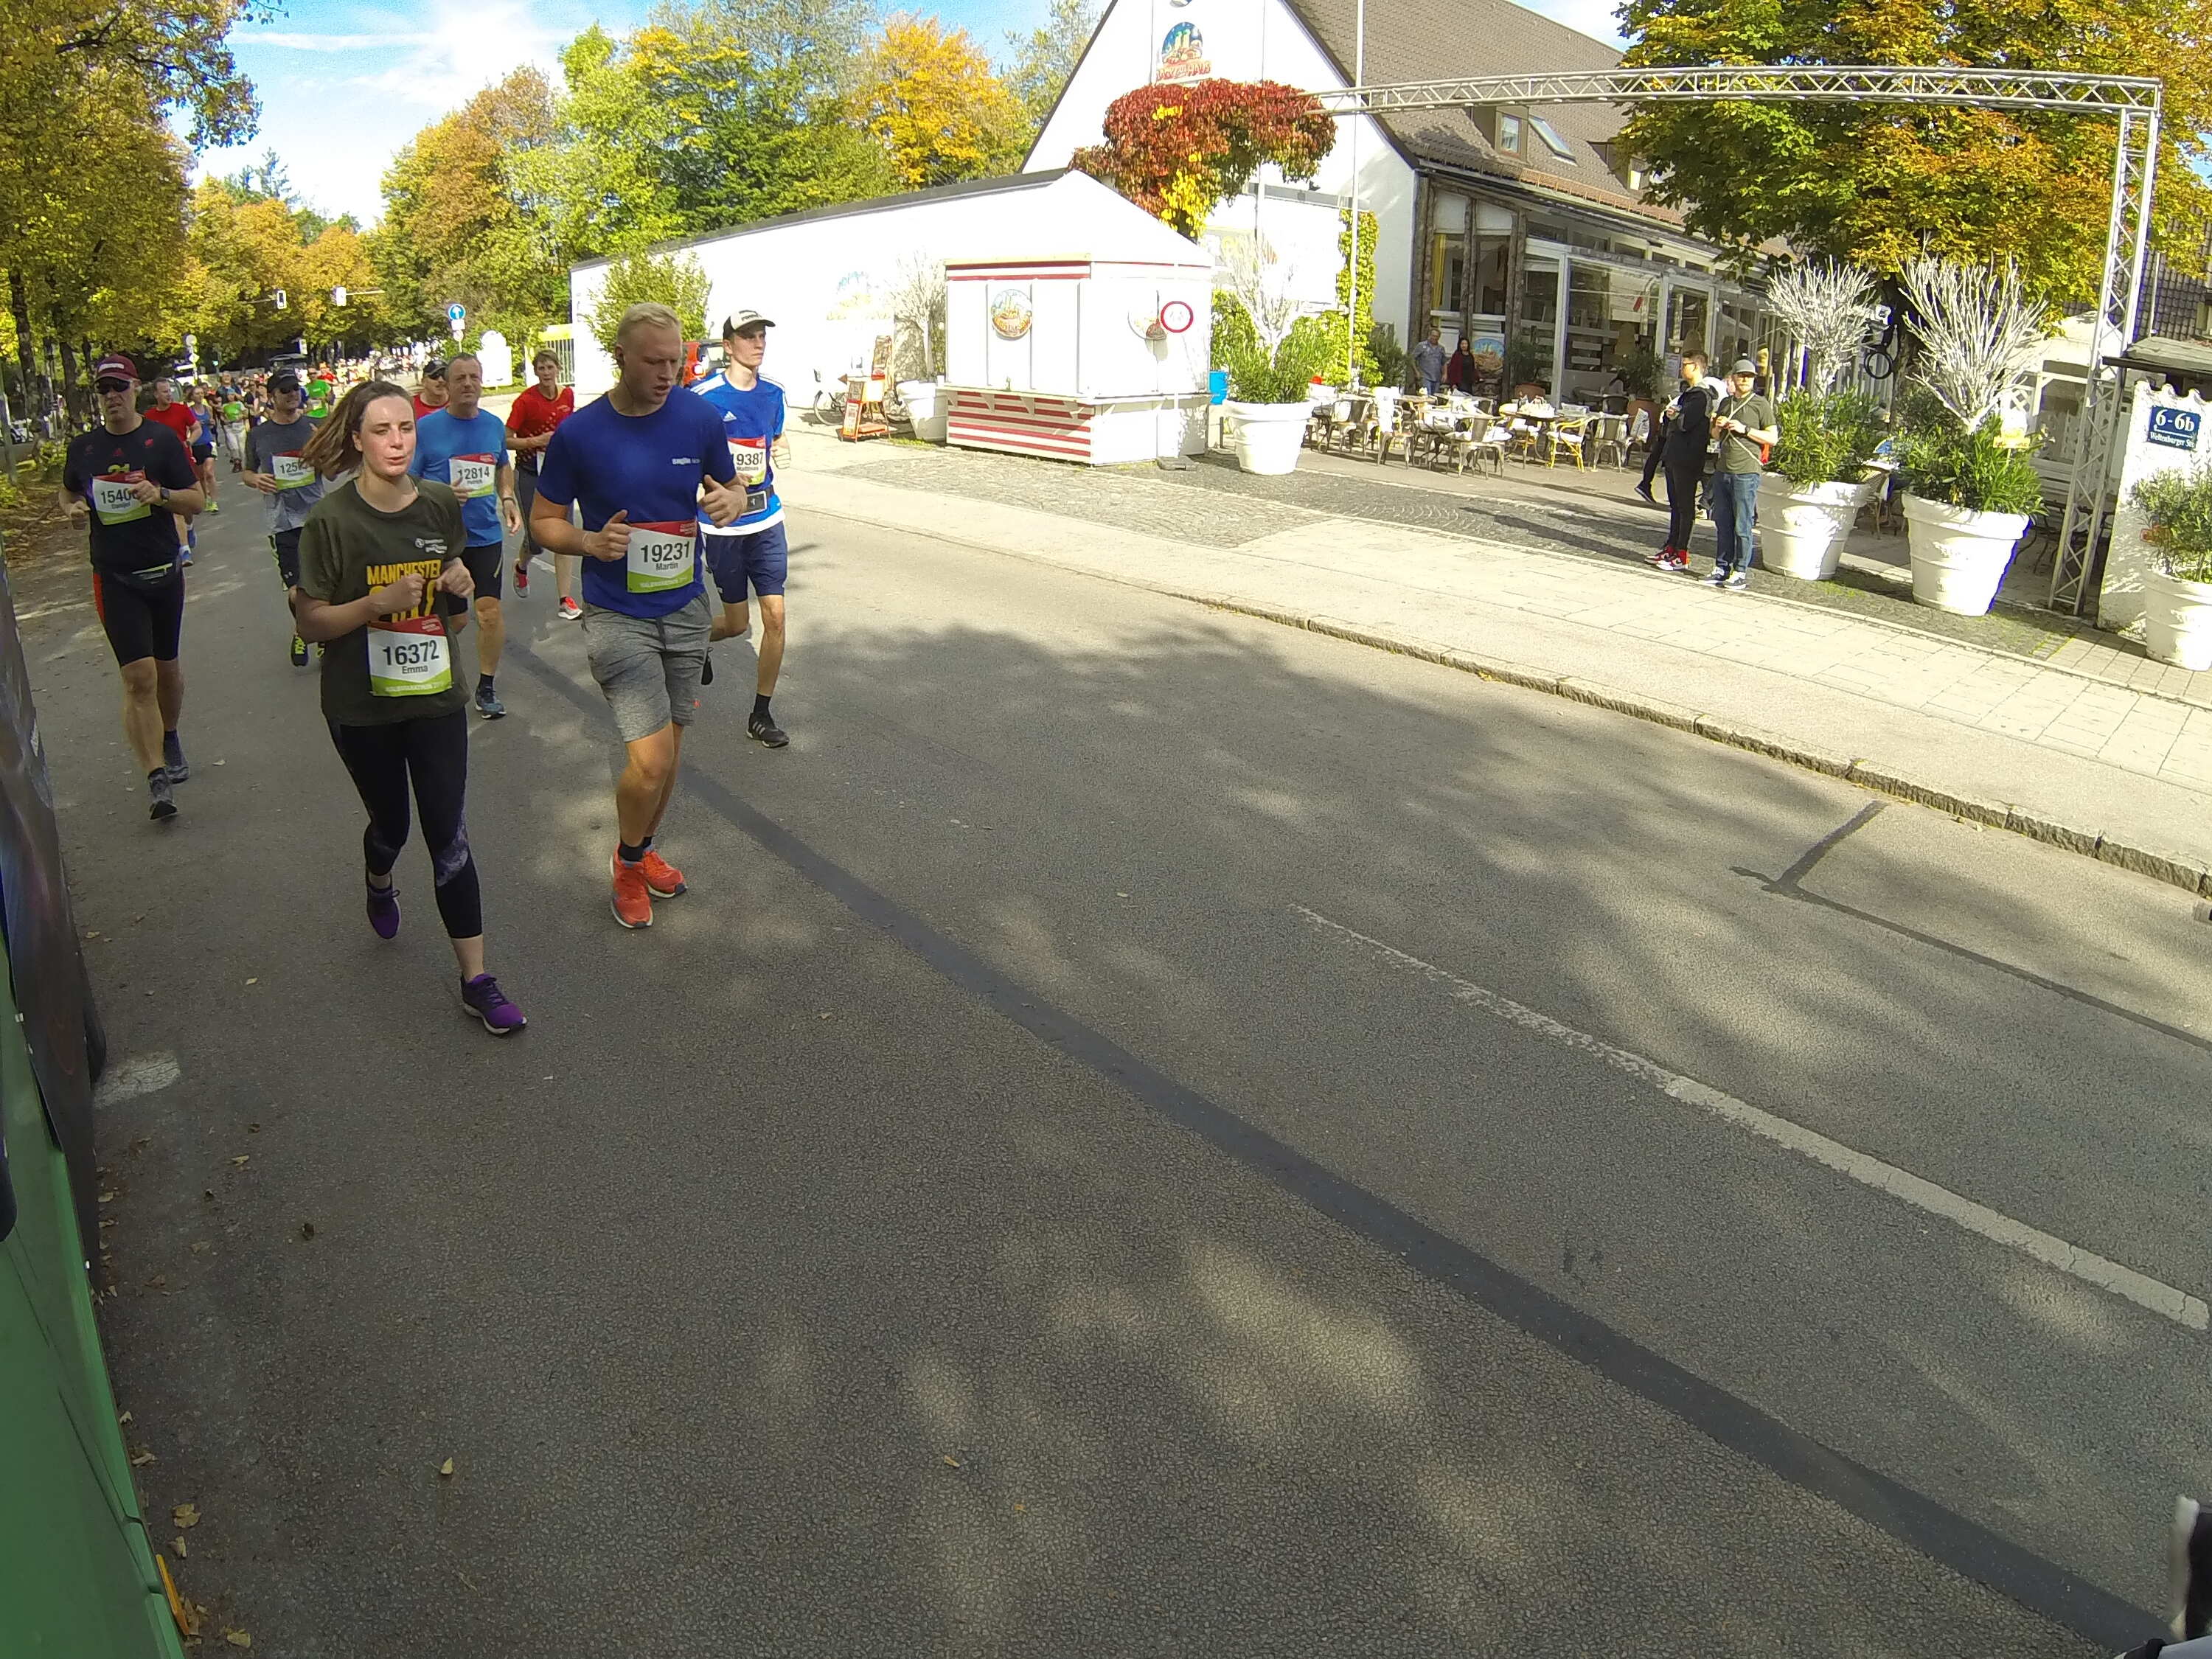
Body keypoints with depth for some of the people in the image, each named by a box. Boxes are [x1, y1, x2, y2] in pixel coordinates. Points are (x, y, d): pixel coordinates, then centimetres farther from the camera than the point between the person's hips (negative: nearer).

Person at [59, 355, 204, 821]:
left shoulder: (162, 439, -2)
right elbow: (68, 494, 20)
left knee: (166, 666, 15)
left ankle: (170, 738, 41)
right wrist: (73, 508, -3)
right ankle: (158, 780, -14)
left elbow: (195, 501, -2)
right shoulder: (82, 447, 4)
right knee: (138, 676, -11)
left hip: (164, 569, 0)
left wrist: (161, 494, -21)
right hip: (114, 577, 0)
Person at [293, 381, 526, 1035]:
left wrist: (460, 590, -14)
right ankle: (378, 883, 55)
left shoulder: (440, 506, -3)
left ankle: (475, 980, 4)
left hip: (436, 697, 2)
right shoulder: (331, 519, -13)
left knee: (449, 838, -1)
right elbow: (312, 622, -10)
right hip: (362, 707, -1)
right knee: (391, 823, 18)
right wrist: (378, 602, -26)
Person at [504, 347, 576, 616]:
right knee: (536, 537, 2)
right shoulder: (526, 400, -12)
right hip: (530, 474, -3)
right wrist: (537, 441, -23)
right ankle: (521, 566, 40)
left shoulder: (568, 395, 2)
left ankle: (566, 600, -3)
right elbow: (507, 441, -13)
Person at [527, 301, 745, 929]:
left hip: (685, 608, 4)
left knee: (669, 747, 17)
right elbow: (544, 520, 1)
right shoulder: (578, 434, -10)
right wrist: (590, 541, -20)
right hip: (617, 614, -3)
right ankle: (628, 862, 17)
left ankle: (645, 850, 42)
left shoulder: (700, 418, -5)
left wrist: (732, 502, -15)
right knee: (650, 759, -12)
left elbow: (731, 489, 10)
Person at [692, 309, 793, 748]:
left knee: (775, 617, -2)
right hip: (722, 524, -4)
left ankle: (761, 715, 12)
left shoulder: (773, 393, 5)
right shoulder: (703, 397, -11)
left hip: (767, 519, 4)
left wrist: (782, 450, 0)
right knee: (737, 624, 5)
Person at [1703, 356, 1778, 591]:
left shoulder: (1761, 404, -1)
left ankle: (1741, 572, -2)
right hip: (1722, 470, 6)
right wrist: (1717, 426, 4)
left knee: (1742, 525, -5)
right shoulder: (1726, 403, 17)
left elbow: (1773, 437, -6)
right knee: (1722, 523, 9)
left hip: (1746, 472, -6)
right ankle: (1722, 567, 16)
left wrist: (1745, 430, -14)